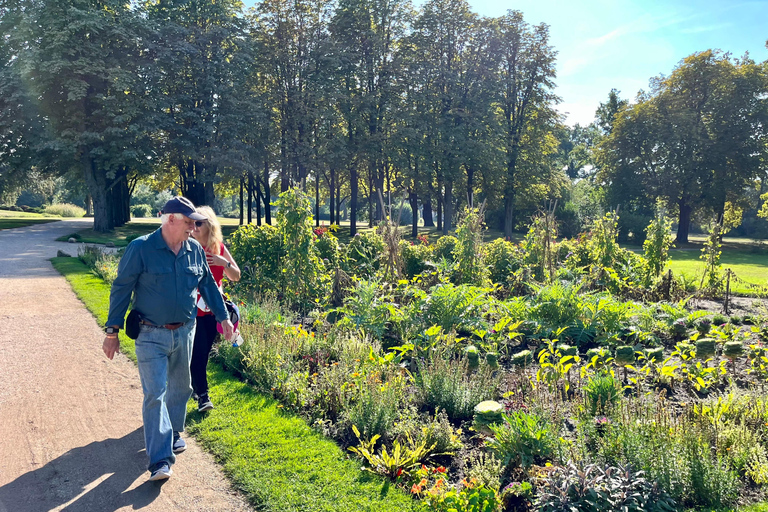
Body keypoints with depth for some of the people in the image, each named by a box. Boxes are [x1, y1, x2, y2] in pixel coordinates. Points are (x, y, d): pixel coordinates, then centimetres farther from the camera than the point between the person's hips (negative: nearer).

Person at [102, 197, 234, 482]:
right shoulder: (140, 249, -12)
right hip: (151, 336, -5)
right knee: (155, 394, -8)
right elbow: (121, 289, -8)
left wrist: (223, 316, 15)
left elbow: (208, 285, 14)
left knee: (180, 388, 18)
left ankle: (174, 433, 41)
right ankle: (160, 460, -5)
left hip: (185, 332, 5)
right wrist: (112, 331, -8)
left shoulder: (195, 250, 2)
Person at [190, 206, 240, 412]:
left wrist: (224, 262, -13)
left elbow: (236, 276, 4)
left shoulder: (219, 248, 4)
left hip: (212, 309, 4)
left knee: (204, 352, 14)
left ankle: (194, 384, 34)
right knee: (198, 351, -7)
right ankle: (203, 395, 3)